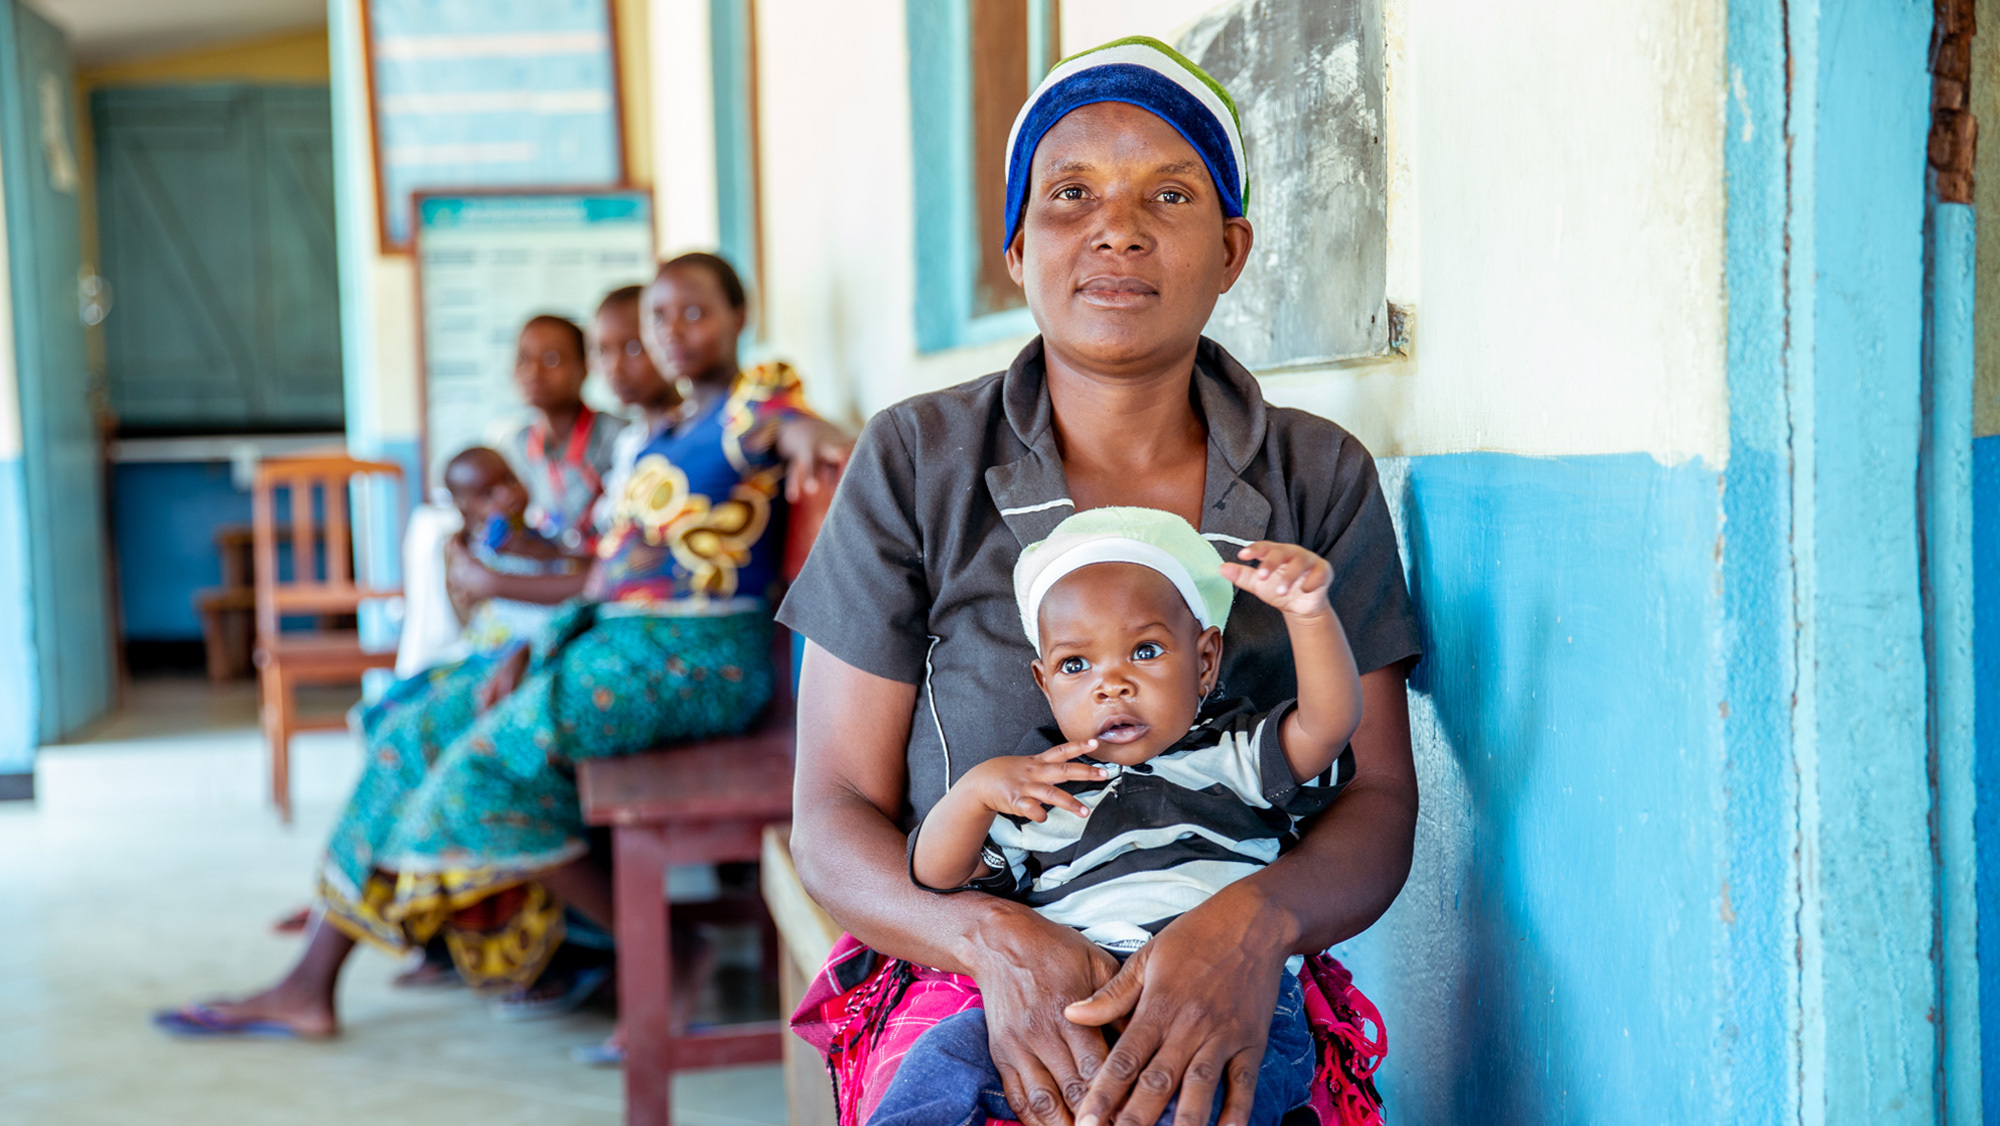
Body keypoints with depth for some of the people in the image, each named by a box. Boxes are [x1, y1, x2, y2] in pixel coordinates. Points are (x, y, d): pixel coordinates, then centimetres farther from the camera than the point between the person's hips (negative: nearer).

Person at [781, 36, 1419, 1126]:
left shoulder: (1322, 479, 5)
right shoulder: (914, 463, 1)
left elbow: (1379, 802, 1)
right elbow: (833, 820, -1)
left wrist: (1255, 919, -22)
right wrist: (998, 941, -22)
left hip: (1230, 1009, 2)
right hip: (954, 988, -1)